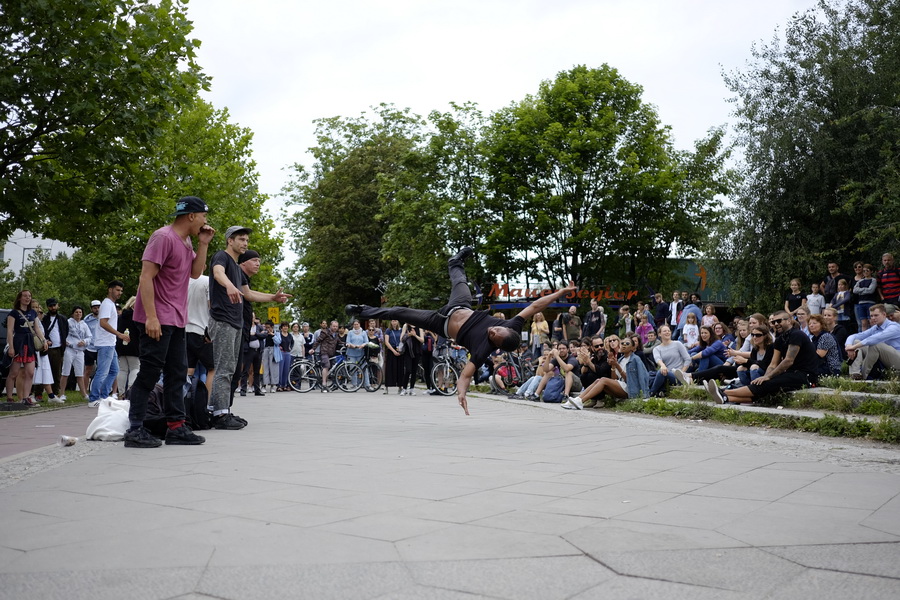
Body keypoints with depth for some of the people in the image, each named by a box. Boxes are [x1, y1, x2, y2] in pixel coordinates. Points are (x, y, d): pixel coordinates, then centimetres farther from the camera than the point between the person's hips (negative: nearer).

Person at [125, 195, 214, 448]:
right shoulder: (163, 237, -13)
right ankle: (135, 429, -1)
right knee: (150, 374, -6)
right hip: (157, 320, -9)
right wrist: (151, 317, -24)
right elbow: (146, 277, -18)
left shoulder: (186, 241, 15)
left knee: (177, 373, 9)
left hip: (176, 320, 9)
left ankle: (176, 427, 14)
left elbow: (196, 272, 14)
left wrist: (203, 244, 4)